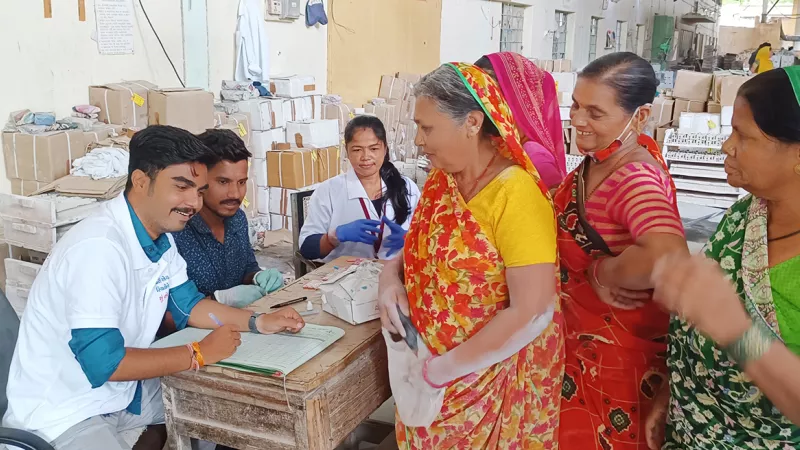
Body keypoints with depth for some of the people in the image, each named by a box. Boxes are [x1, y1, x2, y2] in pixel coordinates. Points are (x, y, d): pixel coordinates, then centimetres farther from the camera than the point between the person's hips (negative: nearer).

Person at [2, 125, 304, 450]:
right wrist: (200, 354, -21)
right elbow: (103, 362, -31)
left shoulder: (159, 235, -3)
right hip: (63, 411, -8)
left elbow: (187, 305, 9)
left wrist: (259, 323, -4)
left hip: (121, 390, 9)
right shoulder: (99, 247, -30)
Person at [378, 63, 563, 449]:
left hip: (494, 380, -6)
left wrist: (440, 371, -21)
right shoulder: (441, 181, -1)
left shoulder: (515, 193, -23)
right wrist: (390, 276, -8)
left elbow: (533, 314, -26)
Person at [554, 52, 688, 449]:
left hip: (620, 351, -8)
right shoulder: (597, 159, -3)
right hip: (582, 338, 8)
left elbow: (668, 258, -47)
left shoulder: (636, 178, -29)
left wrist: (601, 271, -31)